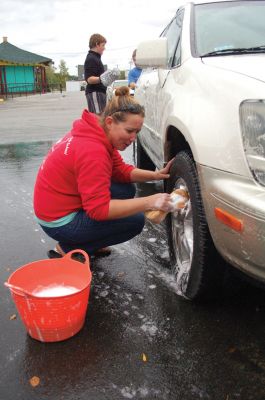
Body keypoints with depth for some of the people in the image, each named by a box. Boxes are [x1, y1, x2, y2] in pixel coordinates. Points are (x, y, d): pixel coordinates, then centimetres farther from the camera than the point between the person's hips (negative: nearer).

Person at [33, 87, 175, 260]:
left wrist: (155, 175, -8)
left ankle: (89, 243, 12)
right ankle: (69, 250, -2)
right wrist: (148, 202, -32)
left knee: (127, 189, 6)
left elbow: (121, 170, 6)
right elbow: (99, 209, -30)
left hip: (67, 205, 9)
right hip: (59, 221, -9)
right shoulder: (93, 151, -29)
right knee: (136, 220, -9)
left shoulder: (99, 134, -1)